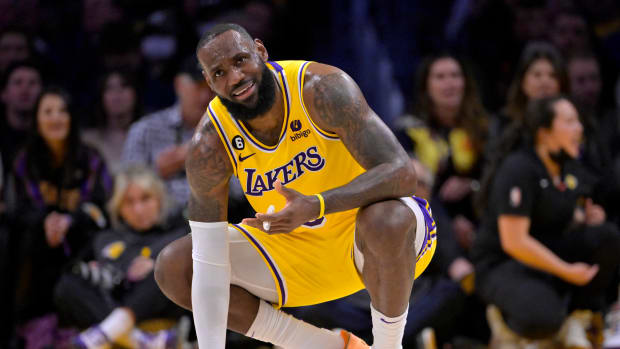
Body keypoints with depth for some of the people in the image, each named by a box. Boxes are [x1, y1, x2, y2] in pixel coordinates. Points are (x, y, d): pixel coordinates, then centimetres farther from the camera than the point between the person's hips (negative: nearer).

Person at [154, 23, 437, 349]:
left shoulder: (321, 88, -27)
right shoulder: (209, 145, -18)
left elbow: (401, 174, -33)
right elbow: (209, 264, -18)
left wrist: (316, 206, -48)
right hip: (295, 247, 4)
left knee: (386, 220, -40)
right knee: (172, 270, -10)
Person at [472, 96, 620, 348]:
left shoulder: (571, 169, 5)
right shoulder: (518, 169, -19)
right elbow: (514, 242, -24)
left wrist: (587, 218, -5)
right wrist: (567, 271, -23)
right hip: (502, 264, -8)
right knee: (543, 320, -37)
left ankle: (576, 323, -7)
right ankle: (504, 317, 0)